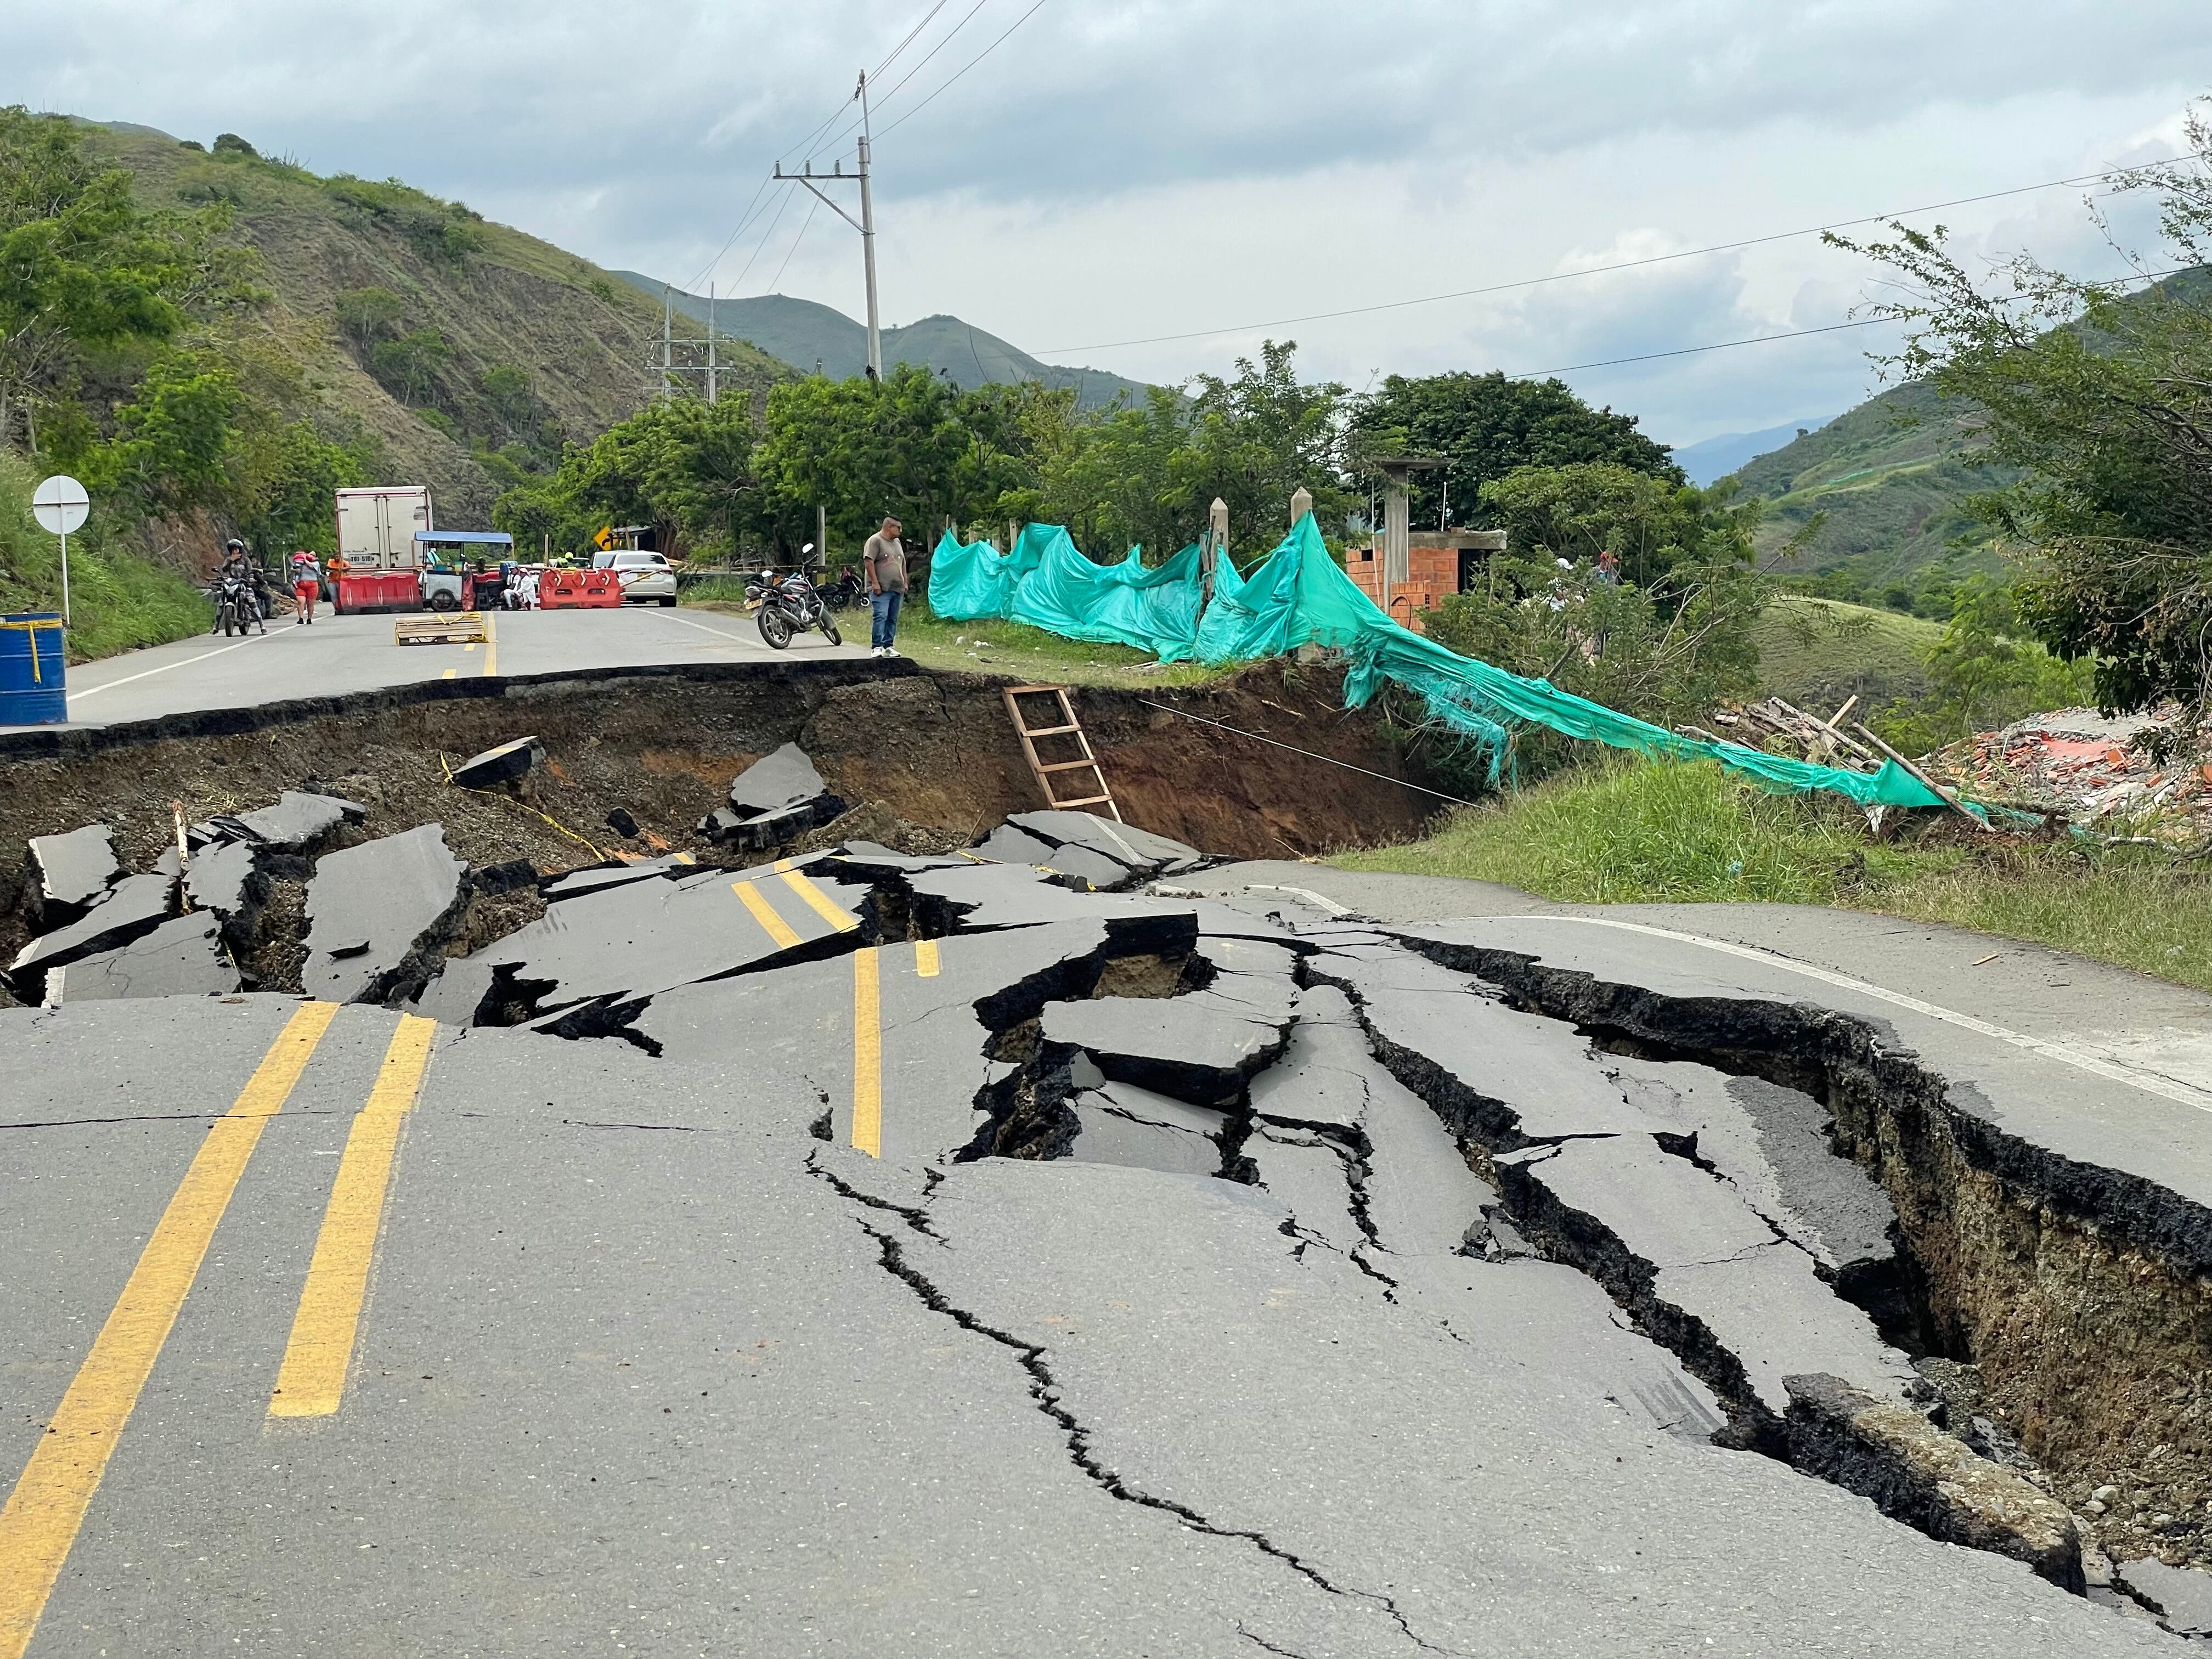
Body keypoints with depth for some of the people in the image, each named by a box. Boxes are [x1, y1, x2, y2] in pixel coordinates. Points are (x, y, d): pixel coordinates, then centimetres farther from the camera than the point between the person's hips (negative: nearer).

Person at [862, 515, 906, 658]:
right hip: (881, 589, -8)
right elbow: (868, 562, -14)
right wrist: (875, 583, -18)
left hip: (897, 588, 8)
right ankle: (876, 647, -13)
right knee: (881, 617, -14)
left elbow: (903, 563, 27)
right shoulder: (875, 541, -6)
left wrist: (905, 582, 19)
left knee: (893, 619, 7)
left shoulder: (897, 542, 19)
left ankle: (888, 647, 12)